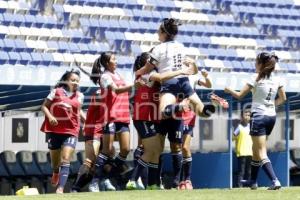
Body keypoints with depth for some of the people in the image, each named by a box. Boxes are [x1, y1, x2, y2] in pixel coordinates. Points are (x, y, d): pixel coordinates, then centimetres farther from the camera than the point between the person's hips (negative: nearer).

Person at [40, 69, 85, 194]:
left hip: (71, 131, 1)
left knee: (65, 159, -14)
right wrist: (50, 117, -17)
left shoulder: (79, 96, 7)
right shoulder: (56, 92, -2)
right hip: (54, 130, -1)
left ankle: (60, 188, -19)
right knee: (55, 159, 13)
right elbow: (44, 106, 0)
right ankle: (56, 173, 48)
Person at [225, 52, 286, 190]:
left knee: (261, 153, -7)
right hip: (271, 116, 6)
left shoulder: (256, 79, -10)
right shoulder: (276, 80, 5)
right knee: (256, 149, 20)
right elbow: (282, 99, 15)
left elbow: (239, 96, -5)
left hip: (259, 116, -6)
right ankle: (253, 181, 28)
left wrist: (229, 90, 12)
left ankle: (275, 181, -22)